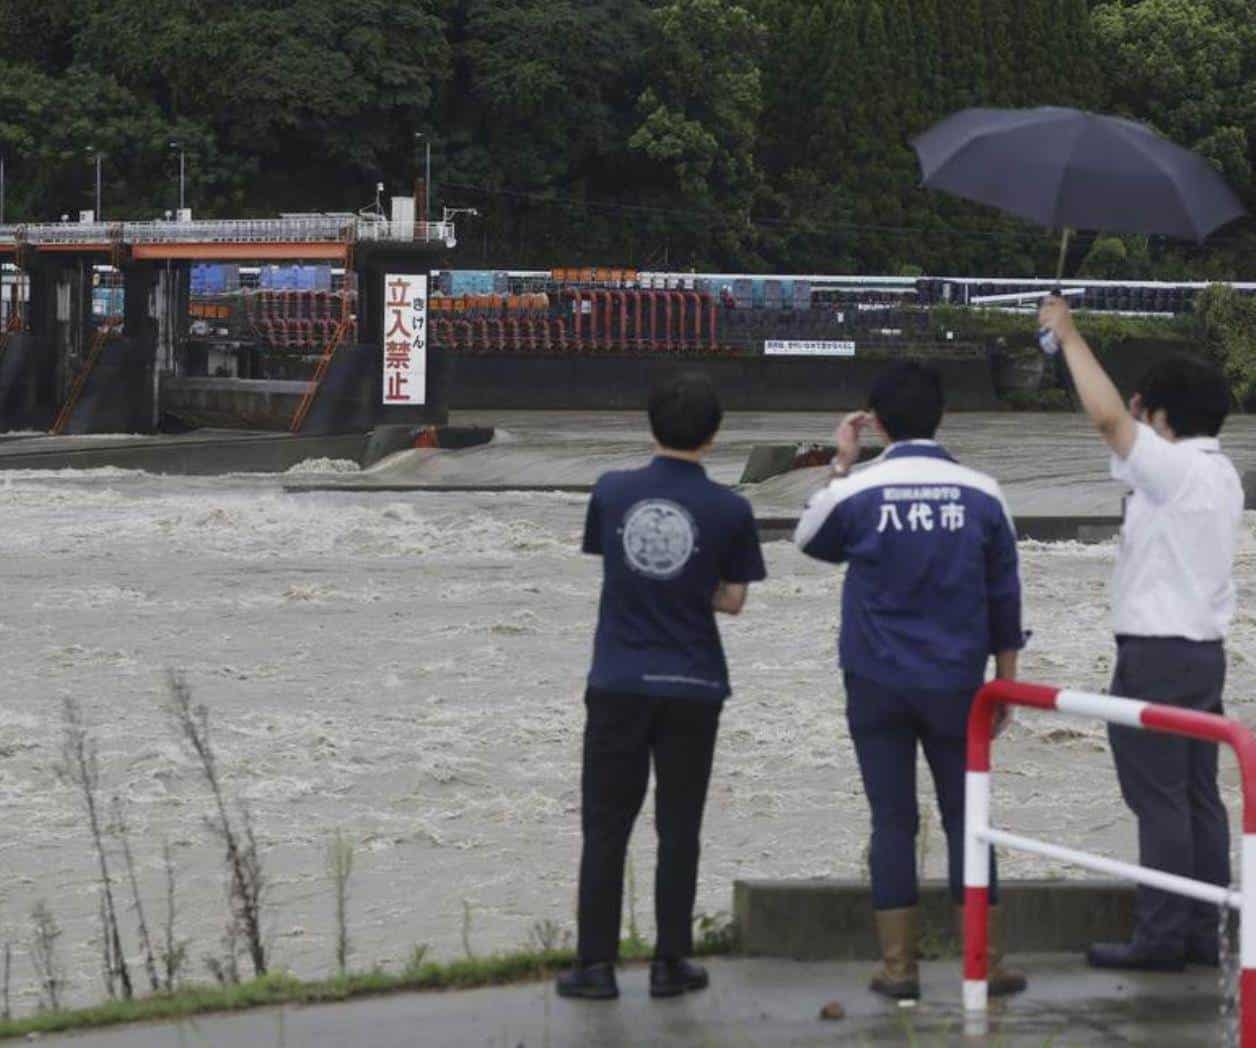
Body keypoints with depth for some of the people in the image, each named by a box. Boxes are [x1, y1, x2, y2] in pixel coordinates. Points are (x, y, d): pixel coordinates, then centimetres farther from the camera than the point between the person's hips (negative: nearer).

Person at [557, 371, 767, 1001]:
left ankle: (596, 964, 6)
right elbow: (732, 600, 0)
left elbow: (607, 564, 10)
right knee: (677, 829, 9)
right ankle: (670, 963, 11)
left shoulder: (611, 493, -2)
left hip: (618, 683, 1)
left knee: (605, 826, 7)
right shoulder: (729, 511, -6)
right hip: (691, 687, -1)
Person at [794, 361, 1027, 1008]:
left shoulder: (858, 493, -7)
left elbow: (811, 541, 15)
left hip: (877, 684, -1)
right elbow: (1004, 596, 4)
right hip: (955, 683, 1)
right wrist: (1006, 680, 13)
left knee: (893, 820, 4)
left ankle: (898, 964, 4)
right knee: (964, 817, 7)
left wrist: (840, 465, 17)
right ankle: (985, 962, 7)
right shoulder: (980, 495, -2)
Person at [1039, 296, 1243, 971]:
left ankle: (1160, 936, -4)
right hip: (1206, 648, 9)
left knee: (1158, 801, -6)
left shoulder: (1174, 467, -17)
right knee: (1199, 797, 10)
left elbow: (1107, 416, -25)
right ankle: (1205, 933, 12)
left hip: (1156, 654, -9)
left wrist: (1069, 337, -14)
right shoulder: (1222, 475, 11)